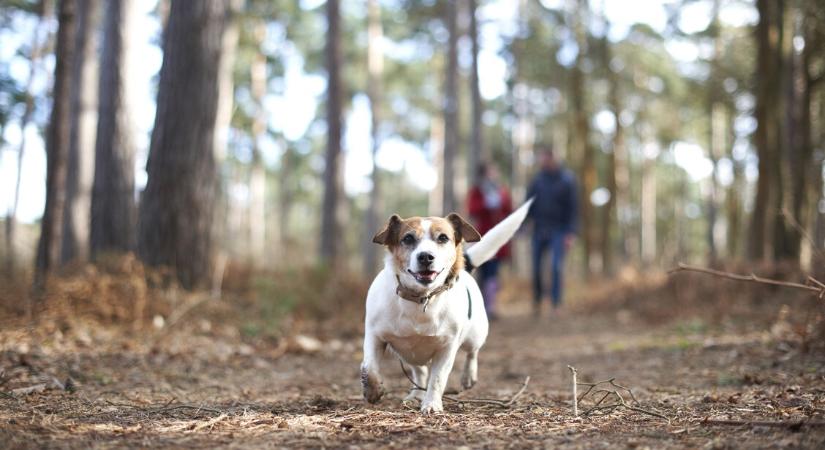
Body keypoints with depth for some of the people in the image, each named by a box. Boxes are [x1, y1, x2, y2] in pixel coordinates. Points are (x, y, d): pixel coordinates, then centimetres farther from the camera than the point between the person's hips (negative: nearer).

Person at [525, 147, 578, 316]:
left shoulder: (567, 179, -4)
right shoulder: (538, 178, 5)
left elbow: (573, 207, -4)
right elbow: (529, 204, 9)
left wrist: (571, 233, -10)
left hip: (558, 231, -3)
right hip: (539, 230, 3)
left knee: (556, 267, -12)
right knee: (536, 267, 4)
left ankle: (556, 304, -6)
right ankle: (537, 302, 19)